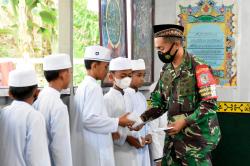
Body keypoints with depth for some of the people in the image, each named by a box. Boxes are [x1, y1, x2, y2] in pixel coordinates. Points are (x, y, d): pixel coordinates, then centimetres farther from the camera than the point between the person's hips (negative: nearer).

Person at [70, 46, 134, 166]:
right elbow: (89, 119, -22)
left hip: (88, 148, 9)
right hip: (93, 149, -9)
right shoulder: (93, 87, -14)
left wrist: (111, 128, 12)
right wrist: (117, 122, -14)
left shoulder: (84, 86, 14)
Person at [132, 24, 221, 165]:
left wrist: (185, 121, -19)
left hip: (196, 137, -7)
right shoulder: (166, 70, 11)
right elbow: (160, 103, 15)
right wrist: (142, 119, 0)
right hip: (173, 136, 7)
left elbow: (210, 104, -15)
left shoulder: (198, 67, -11)